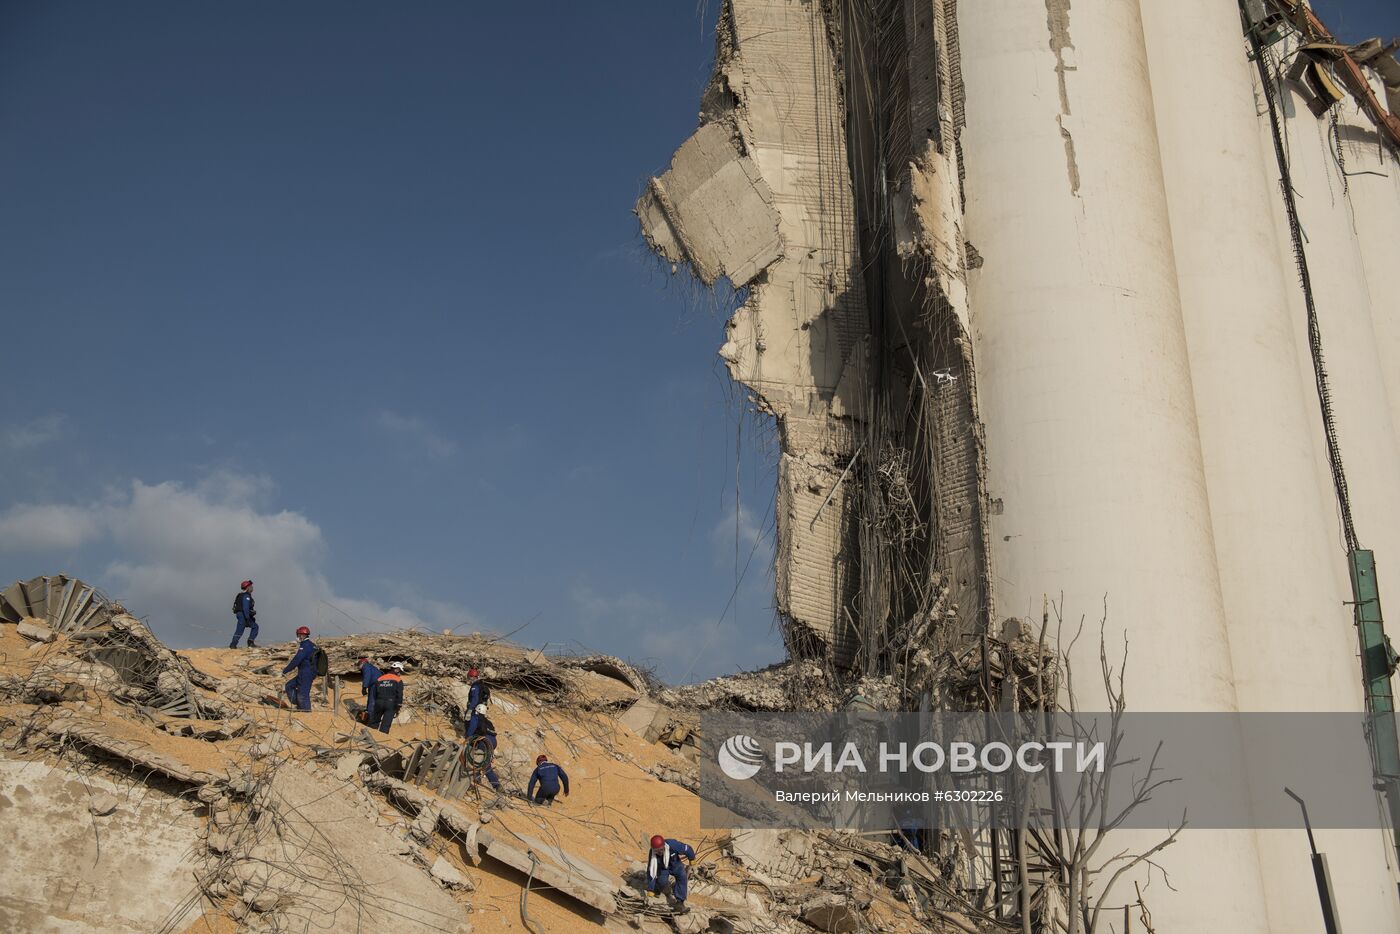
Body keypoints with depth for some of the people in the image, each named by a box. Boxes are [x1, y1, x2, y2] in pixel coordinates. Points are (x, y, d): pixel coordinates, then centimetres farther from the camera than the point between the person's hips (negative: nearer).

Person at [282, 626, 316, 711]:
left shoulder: (305, 646, -16)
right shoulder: (312, 645, 15)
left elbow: (296, 660, -19)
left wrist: (285, 670, -10)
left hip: (305, 674, -10)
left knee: (303, 695, -6)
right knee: (290, 686, 16)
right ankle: (299, 706, 15)